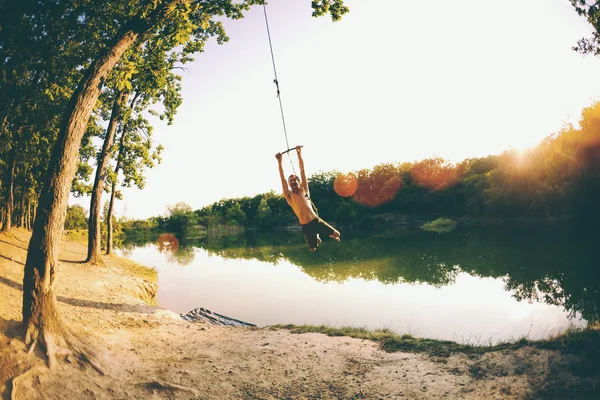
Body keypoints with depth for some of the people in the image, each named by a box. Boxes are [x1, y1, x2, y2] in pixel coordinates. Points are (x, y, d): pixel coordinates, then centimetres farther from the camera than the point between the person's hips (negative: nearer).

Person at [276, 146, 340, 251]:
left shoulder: (304, 189, 3)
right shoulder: (289, 195, -3)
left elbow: (302, 170, -2)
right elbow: (283, 178, -12)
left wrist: (299, 154, -6)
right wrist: (280, 162, -16)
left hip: (316, 221, 1)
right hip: (306, 226, -1)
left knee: (336, 234, 2)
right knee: (313, 249, 7)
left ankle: (331, 236, 40)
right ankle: (317, 237, 42)